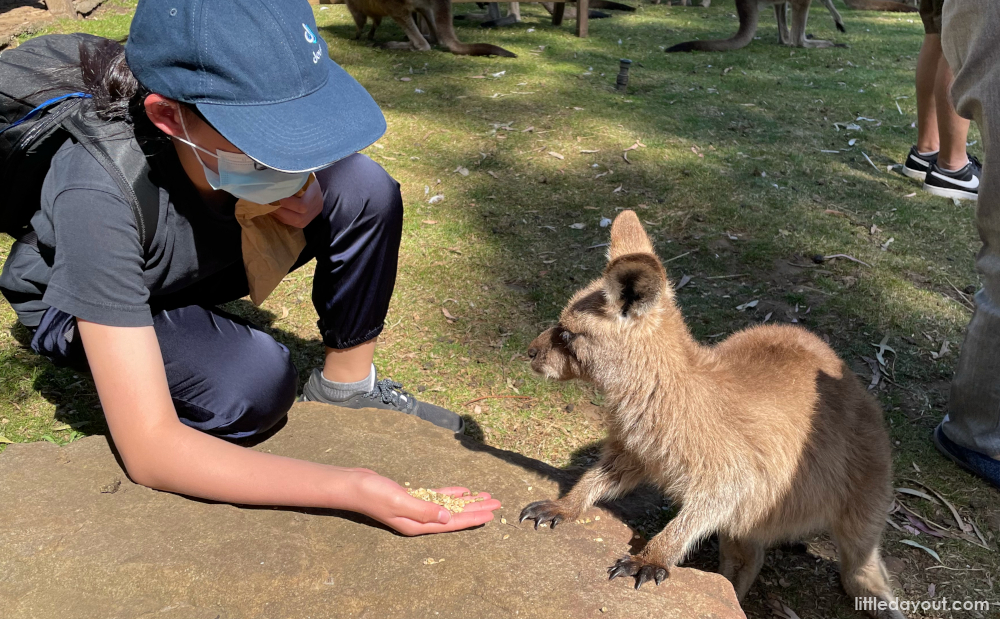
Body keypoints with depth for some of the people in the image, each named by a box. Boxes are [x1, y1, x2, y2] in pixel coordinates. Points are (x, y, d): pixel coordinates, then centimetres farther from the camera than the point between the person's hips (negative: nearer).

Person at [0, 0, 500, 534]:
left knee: (363, 187, -20)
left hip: (205, 259, 5)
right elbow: (148, 451, -40)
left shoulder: (253, 111, -27)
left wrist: (302, 207, -28)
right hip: (81, 307, -4)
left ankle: (344, 385, -5)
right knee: (255, 379, -36)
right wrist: (349, 489, -46)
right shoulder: (98, 196, -41)